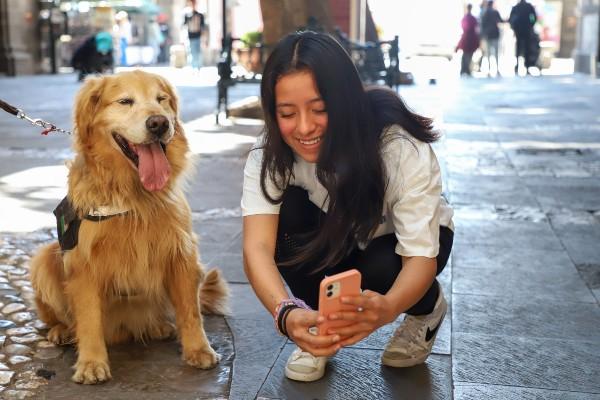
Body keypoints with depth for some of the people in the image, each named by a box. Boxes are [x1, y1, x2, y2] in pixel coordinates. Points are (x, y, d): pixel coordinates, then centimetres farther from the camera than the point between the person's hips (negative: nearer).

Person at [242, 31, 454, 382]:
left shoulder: (403, 148, -35)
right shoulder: (270, 154, -28)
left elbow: (421, 256, -37)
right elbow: (258, 247, -38)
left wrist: (388, 307, -60)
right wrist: (287, 313, -60)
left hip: (413, 236, -1)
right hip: (338, 238, 2)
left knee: (379, 272, -35)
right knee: (289, 211, -29)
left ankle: (429, 306, 3)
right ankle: (319, 327, -5)